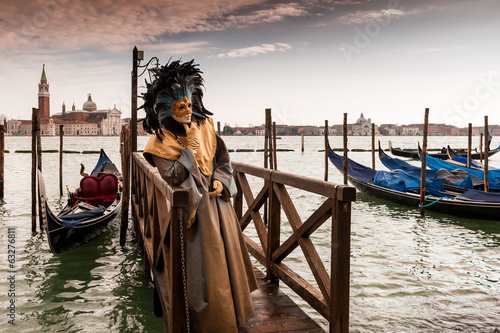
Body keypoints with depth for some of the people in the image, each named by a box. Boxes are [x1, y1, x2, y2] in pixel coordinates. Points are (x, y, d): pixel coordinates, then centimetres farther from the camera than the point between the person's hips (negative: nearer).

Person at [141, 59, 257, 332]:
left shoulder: (205, 125, 4)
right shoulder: (162, 140, -11)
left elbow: (222, 158, 10)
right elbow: (170, 178, -16)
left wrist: (221, 181, -6)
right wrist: (188, 152, -22)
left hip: (217, 198, 6)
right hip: (193, 207, -6)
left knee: (228, 253, 14)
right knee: (204, 262, -2)